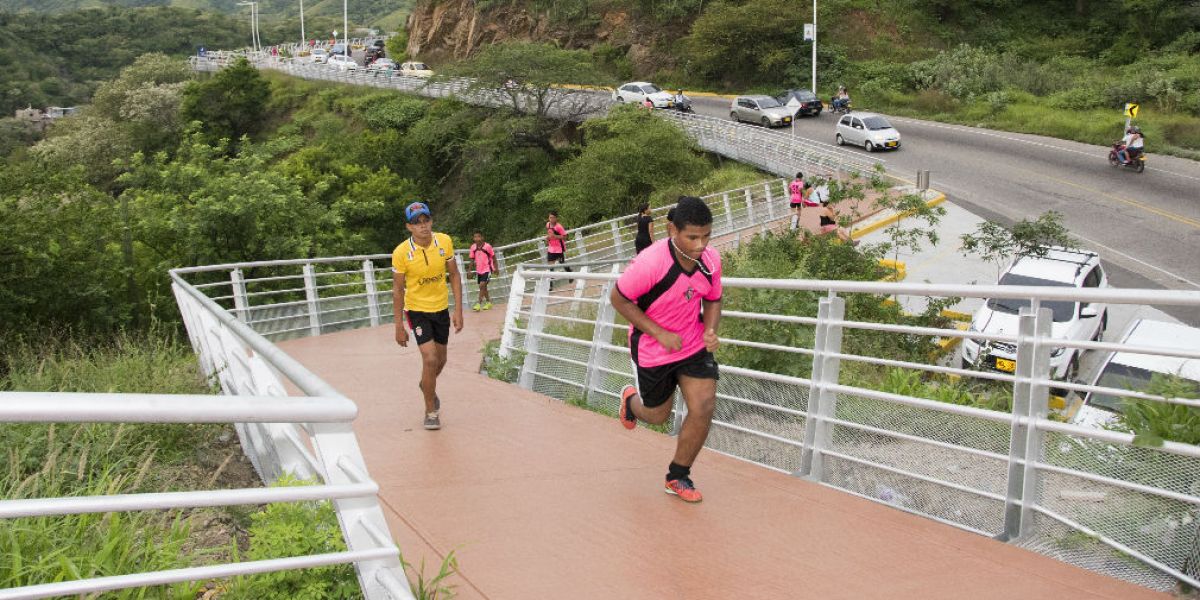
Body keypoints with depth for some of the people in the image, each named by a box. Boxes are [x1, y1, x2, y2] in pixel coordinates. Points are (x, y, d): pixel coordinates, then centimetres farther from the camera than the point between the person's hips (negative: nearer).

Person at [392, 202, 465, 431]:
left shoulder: (444, 241, -10)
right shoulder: (401, 252, -18)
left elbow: (454, 276, 0)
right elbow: (397, 290, -10)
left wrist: (458, 310, -4)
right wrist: (399, 327, -9)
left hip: (441, 309, 4)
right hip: (417, 310, -4)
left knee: (440, 360, 16)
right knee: (430, 359, -15)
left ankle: (426, 385, 50)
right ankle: (431, 411, 4)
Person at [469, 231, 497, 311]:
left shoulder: (487, 246, -15)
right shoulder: (473, 247, -2)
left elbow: (493, 257, -3)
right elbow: (472, 259, 7)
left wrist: (496, 268, 1)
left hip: (487, 269, -5)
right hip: (478, 270, 5)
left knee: (482, 286, -16)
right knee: (483, 287, 14)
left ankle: (478, 304, -14)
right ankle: (488, 302, 31)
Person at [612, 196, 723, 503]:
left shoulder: (711, 260, -13)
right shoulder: (650, 262, -30)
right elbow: (618, 298, -18)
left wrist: (710, 330, -16)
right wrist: (660, 334, -21)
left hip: (694, 345, 4)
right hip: (653, 350, -4)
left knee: (704, 408, -8)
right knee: (658, 415, 14)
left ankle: (678, 477, 14)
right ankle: (631, 400, 54)